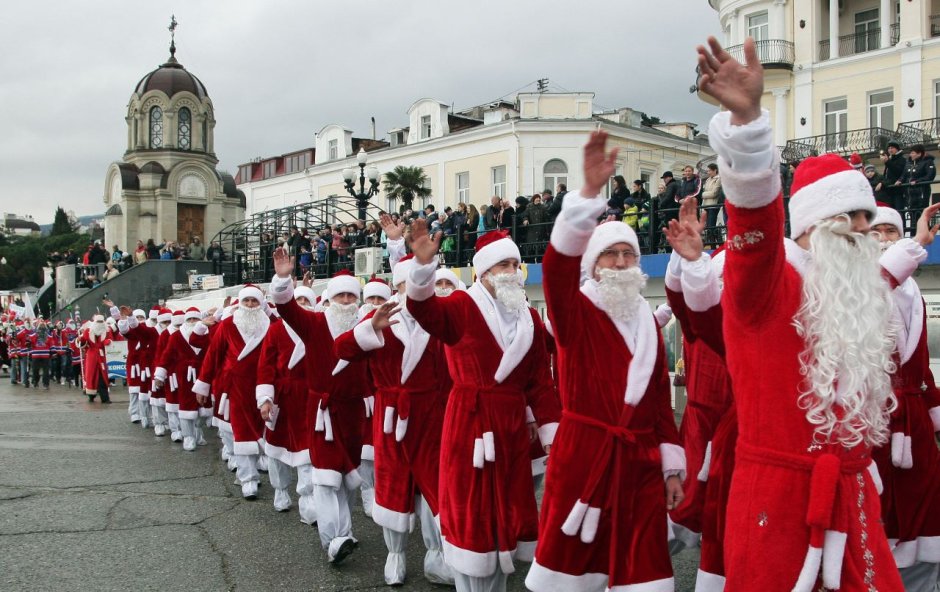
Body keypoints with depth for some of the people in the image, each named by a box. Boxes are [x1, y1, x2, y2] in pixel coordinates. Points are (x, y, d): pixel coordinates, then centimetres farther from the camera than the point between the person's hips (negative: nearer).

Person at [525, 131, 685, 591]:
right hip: (582, 455, -4)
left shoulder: (647, 321, 11)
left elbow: (661, 398, 12)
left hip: (639, 461, 4)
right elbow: (558, 263, -25)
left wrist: (671, 466, 9)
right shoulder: (576, 312, -4)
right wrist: (590, 192, -35)